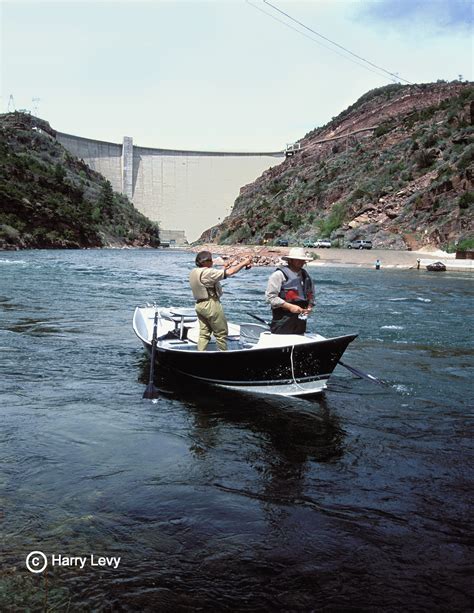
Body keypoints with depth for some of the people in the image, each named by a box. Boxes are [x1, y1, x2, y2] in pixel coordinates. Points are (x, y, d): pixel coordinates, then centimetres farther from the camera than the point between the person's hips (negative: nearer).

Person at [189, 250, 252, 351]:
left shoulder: (193, 272, 8)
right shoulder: (207, 272, -20)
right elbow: (229, 273, -19)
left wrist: (224, 268, 17)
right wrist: (244, 263, -9)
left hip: (199, 305, 9)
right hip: (211, 305, -9)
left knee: (204, 333, 12)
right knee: (221, 333, 5)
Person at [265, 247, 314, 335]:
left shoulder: (306, 276, 16)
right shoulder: (279, 275, -6)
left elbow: (311, 295, 27)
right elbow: (270, 296, -13)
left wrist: (309, 307, 6)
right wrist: (290, 306, -19)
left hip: (300, 320, 7)